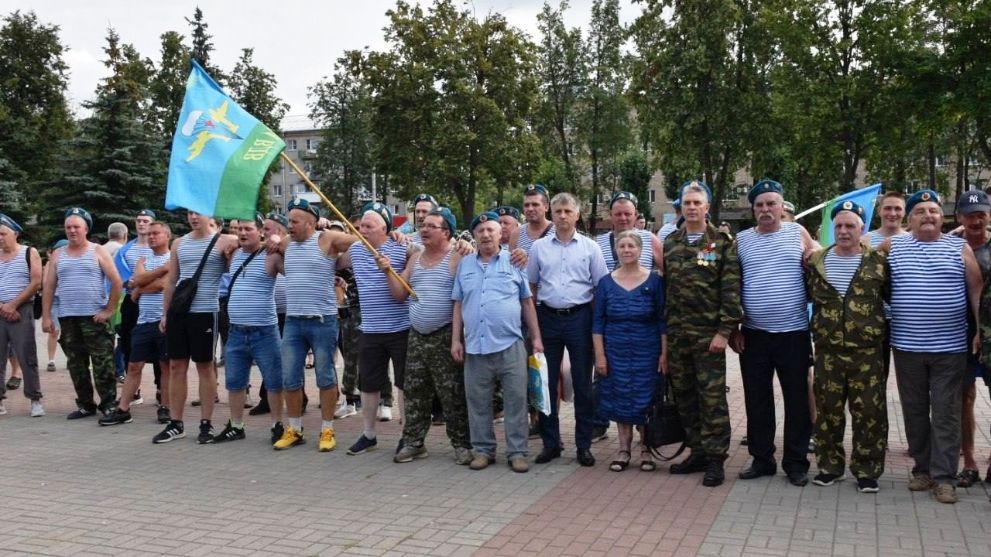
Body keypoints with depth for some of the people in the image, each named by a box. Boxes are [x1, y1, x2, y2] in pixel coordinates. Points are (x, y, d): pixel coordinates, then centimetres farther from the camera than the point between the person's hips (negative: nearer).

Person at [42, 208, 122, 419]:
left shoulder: (98, 251, 2)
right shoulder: (57, 255, 12)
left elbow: (116, 281, -2)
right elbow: (49, 287, 11)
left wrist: (109, 310, -8)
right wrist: (46, 316, 4)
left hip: (94, 317, -4)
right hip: (67, 318, 4)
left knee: (103, 363, -6)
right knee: (76, 364, 9)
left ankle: (109, 404, 0)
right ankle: (85, 405, 17)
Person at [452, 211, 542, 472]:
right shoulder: (465, 264, 11)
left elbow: (527, 302, 7)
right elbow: (458, 304, 13)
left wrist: (536, 337, 3)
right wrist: (456, 340, 7)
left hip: (510, 345, -2)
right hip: (475, 346, 2)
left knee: (515, 401, 0)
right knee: (478, 402, 8)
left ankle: (517, 452, 10)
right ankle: (483, 450, 20)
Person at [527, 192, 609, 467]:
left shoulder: (590, 247, 2)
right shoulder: (539, 247, 6)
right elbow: (531, 286, 10)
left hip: (580, 318, -1)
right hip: (548, 318, 1)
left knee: (582, 384, 5)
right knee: (547, 383, 7)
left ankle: (584, 445, 15)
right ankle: (550, 442, 19)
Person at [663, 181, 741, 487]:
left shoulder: (723, 242, -3)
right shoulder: (670, 243, 11)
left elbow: (731, 289, -8)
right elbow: (665, 287, 13)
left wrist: (724, 331, -14)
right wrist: (664, 329, 9)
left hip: (709, 333, -5)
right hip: (677, 333, 5)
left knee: (712, 397, -2)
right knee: (684, 396, 11)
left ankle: (715, 459, 6)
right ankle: (697, 452, 23)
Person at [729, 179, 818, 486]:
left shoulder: (798, 233, 3)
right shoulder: (741, 240, 5)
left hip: (794, 332, -1)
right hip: (753, 334, 1)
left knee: (797, 400, 5)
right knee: (757, 400, 9)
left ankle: (796, 462, 17)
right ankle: (762, 459, 21)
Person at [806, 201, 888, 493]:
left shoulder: (878, 261, 0)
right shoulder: (816, 261, 4)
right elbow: (807, 294, 16)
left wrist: (881, 326, 4)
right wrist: (819, 325, 9)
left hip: (867, 352, -2)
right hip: (827, 351, 2)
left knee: (869, 413, 3)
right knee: (828, 410, 9)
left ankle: (867, 470, 16)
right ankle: (829, 465, 23)